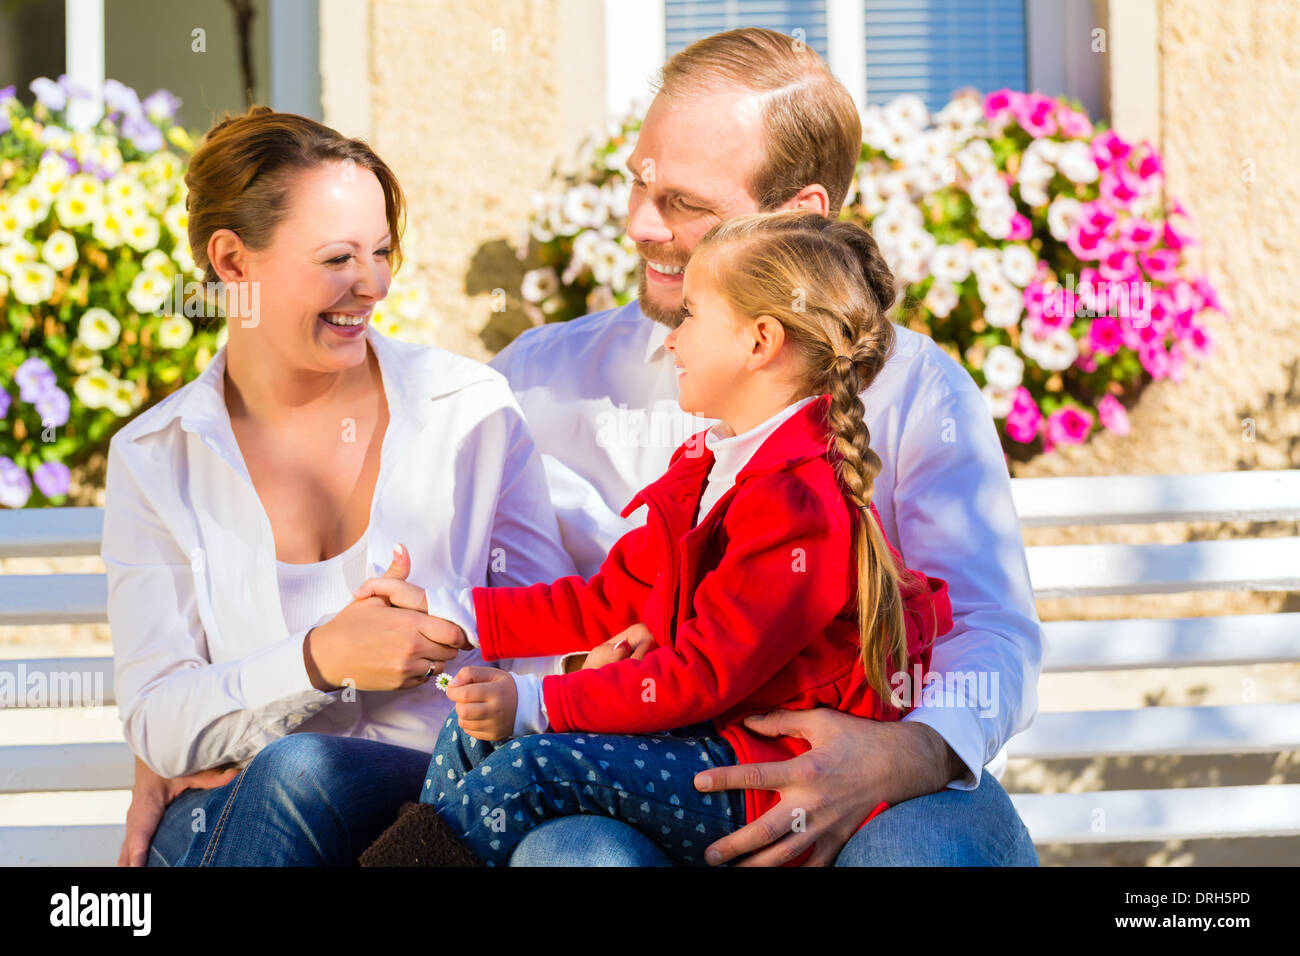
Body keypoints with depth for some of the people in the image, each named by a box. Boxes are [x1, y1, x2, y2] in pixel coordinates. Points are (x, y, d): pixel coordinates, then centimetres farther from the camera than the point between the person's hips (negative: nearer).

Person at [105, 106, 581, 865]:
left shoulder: (472, 410, 5)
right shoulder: (154, 460, 7)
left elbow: (560, 649, 3)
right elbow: (157, 723, -1)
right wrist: (321, 660, -19)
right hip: (227, 819, 1)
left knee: (298, 774, -34)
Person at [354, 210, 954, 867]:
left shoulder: (802, 501, -20)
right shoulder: (707, 465, 16)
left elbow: (704, 674, -23)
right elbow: (613, 603, 18)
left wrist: (535, 705, -24)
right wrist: (448, 613, 12)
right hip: (707, 733, 11)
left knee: (532, 769, -25)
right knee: (477, 731, 3)